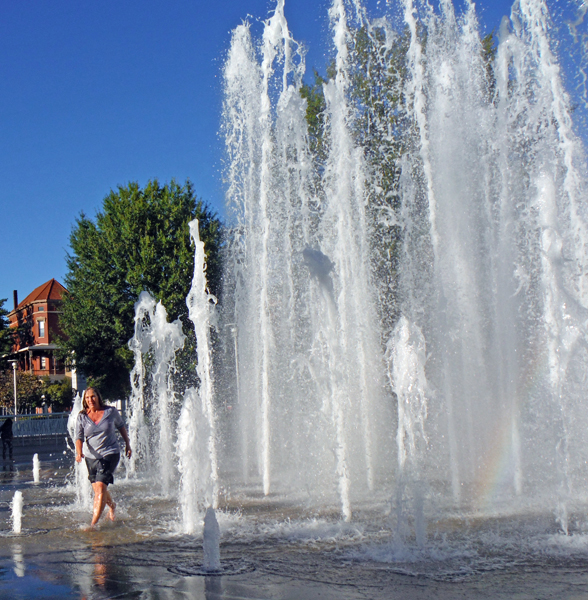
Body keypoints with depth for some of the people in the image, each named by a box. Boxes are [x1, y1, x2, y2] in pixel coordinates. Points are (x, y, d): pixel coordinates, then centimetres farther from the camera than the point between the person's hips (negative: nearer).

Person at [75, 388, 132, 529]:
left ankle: (93, 523, -15)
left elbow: (121, 426, 13)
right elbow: (79, 437, -7)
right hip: (91, 456, 3)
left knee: (101, 486, -16)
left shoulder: (111, 411, -3)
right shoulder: (81, 417, -2)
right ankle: (112, 505, 46)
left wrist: (128, 443, 17)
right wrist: (79, 453, -24)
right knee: (97, 489, 13)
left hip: (110, 453, -3)